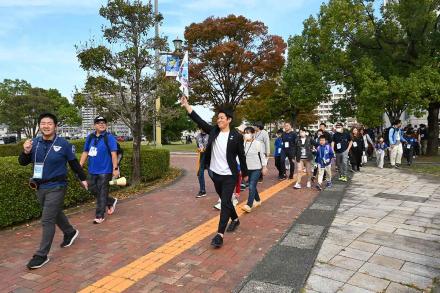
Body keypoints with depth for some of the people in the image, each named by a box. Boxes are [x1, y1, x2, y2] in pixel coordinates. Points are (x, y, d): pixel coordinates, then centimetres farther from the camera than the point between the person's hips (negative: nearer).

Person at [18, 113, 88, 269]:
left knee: (47, 220, -6)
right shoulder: (34, 143, -1)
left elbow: (74, 163, 0)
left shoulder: (63, 144, -11)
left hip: (56, 187, -5)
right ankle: (70, 232, 47)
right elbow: (22, 163, 3)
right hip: (40, 187, 5)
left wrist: (83, 178, 9)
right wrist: (26, 152, -19)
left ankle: (42, 255, 5)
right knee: (55, 214, 22)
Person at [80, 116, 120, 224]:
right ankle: (111, 201, 35)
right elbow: (85, 153, 13)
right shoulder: (90, 137, 9)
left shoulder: (109, 137, -7)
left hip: (105, 170, -6)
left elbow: (114, 153, -12)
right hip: (92, 170, 6)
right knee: (94, 190, 13)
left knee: (102, 193, 0)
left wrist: (115, 169, -17)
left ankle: (100, 216, 12)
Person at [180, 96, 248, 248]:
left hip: (230, 176, -5)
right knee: (225, 201, 20)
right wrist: (186, 105, -12)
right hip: (216, 174, 5)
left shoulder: (236, 136, -8)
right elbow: (198, 120, -4)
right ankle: (235, 220, 44)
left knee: (225, 203, -8)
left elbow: (241, 156, -2)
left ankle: (220, 234, -7)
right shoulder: (213, 131, 2)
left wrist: (245, 173, 4)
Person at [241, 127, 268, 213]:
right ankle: (258, 201, 35)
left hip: (256, 168, -5)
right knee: (252, 186, 15)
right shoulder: (243, 143, -1)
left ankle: (249, 205, -10)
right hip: (247, 168, 5)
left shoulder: (258, 143, -11)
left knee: (251, 187, -11)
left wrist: (264, 167, -4)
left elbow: (262, 156, -5)